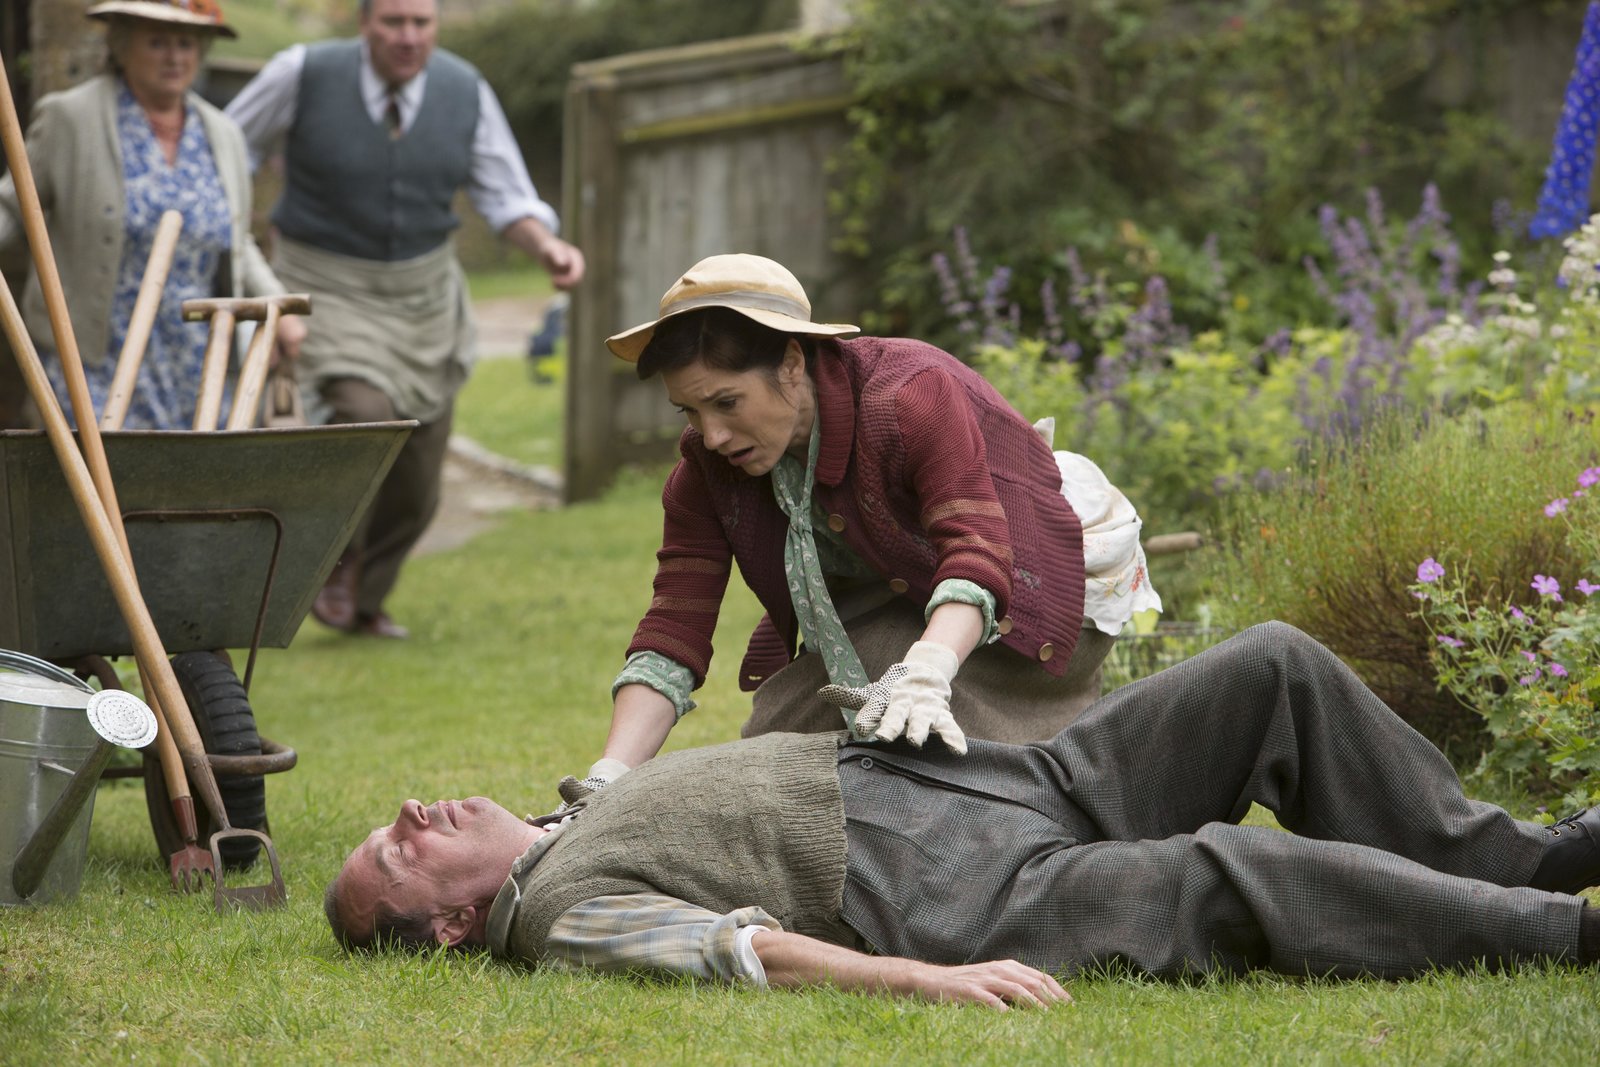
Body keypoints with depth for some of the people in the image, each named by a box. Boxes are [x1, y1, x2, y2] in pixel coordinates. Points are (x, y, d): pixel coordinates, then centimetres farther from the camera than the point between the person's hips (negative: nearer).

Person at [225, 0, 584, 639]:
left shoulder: (465, 92, -8)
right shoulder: (305, 75, -17)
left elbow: (506, 200, -4)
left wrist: (547, 246, -23)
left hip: (423, 294, 4)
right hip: (328, 291, -4)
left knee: (415, 483, 8)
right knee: (365, 415, -29)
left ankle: (362, 602, 34)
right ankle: (336, 562, -3)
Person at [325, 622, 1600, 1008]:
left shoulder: (589, 811, 21)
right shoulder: (561, 912, -8)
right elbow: (745, 948, -21)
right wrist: (927, 979, -32)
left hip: (991, 778, 10)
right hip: (974, 893, -10)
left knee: (1278, 668, 1)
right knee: (1225, 874, -29)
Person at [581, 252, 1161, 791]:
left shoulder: (912, 397, -34)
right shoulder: (706, 473, -16)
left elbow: (976, 553, -45)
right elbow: (673, 632, -21)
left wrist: (922, 677, -64)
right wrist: (608, 780, -36)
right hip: (895, 600, 6)